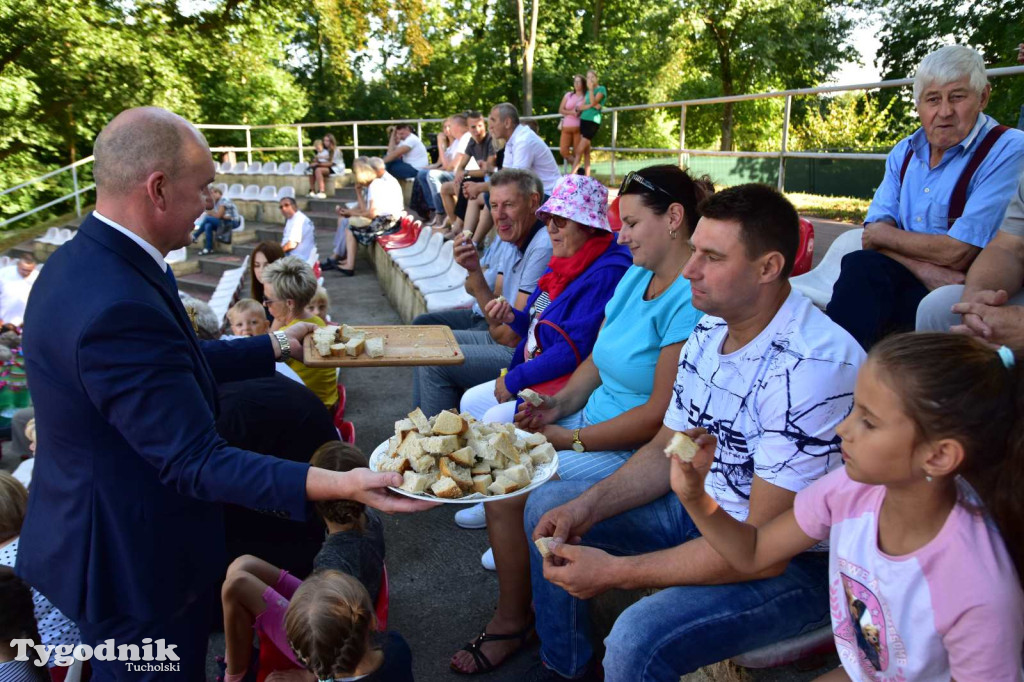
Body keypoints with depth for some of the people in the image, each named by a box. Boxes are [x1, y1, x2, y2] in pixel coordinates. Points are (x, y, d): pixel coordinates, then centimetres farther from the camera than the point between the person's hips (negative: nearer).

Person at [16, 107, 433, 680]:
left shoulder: (84, 260, -1)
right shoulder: (119, 308, -34)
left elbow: (174, 364, 9)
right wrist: (341, 485, -40)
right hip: (133, 567, -9)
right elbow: (196, 461, -33)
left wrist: (276, 346, 16)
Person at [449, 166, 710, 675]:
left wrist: (568, 439, -17)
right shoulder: (635, 275, 8)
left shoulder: (691, 300, -22)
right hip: (593, 417, 9)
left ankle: (512, 621, 6)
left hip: (635, 451, -9)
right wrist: (559, 403, -5)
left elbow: (662, 413, -24)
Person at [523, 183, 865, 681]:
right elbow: (666, 452, 7)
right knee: (547, 506, 7)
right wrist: (587, 507, -9)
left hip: (795, 561, -8)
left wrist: (615, 572, -25)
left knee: (637, 641, -32)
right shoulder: (709, 331, -2)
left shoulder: (813, 366, -30)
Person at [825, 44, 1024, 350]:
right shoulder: (904, 152, 11)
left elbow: (956, 253, -17)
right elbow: (874, 237, 1)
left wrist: (882, 235, -4)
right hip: (913, 280, 5)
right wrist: (924, 268, -17)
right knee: (859, 265, -27)